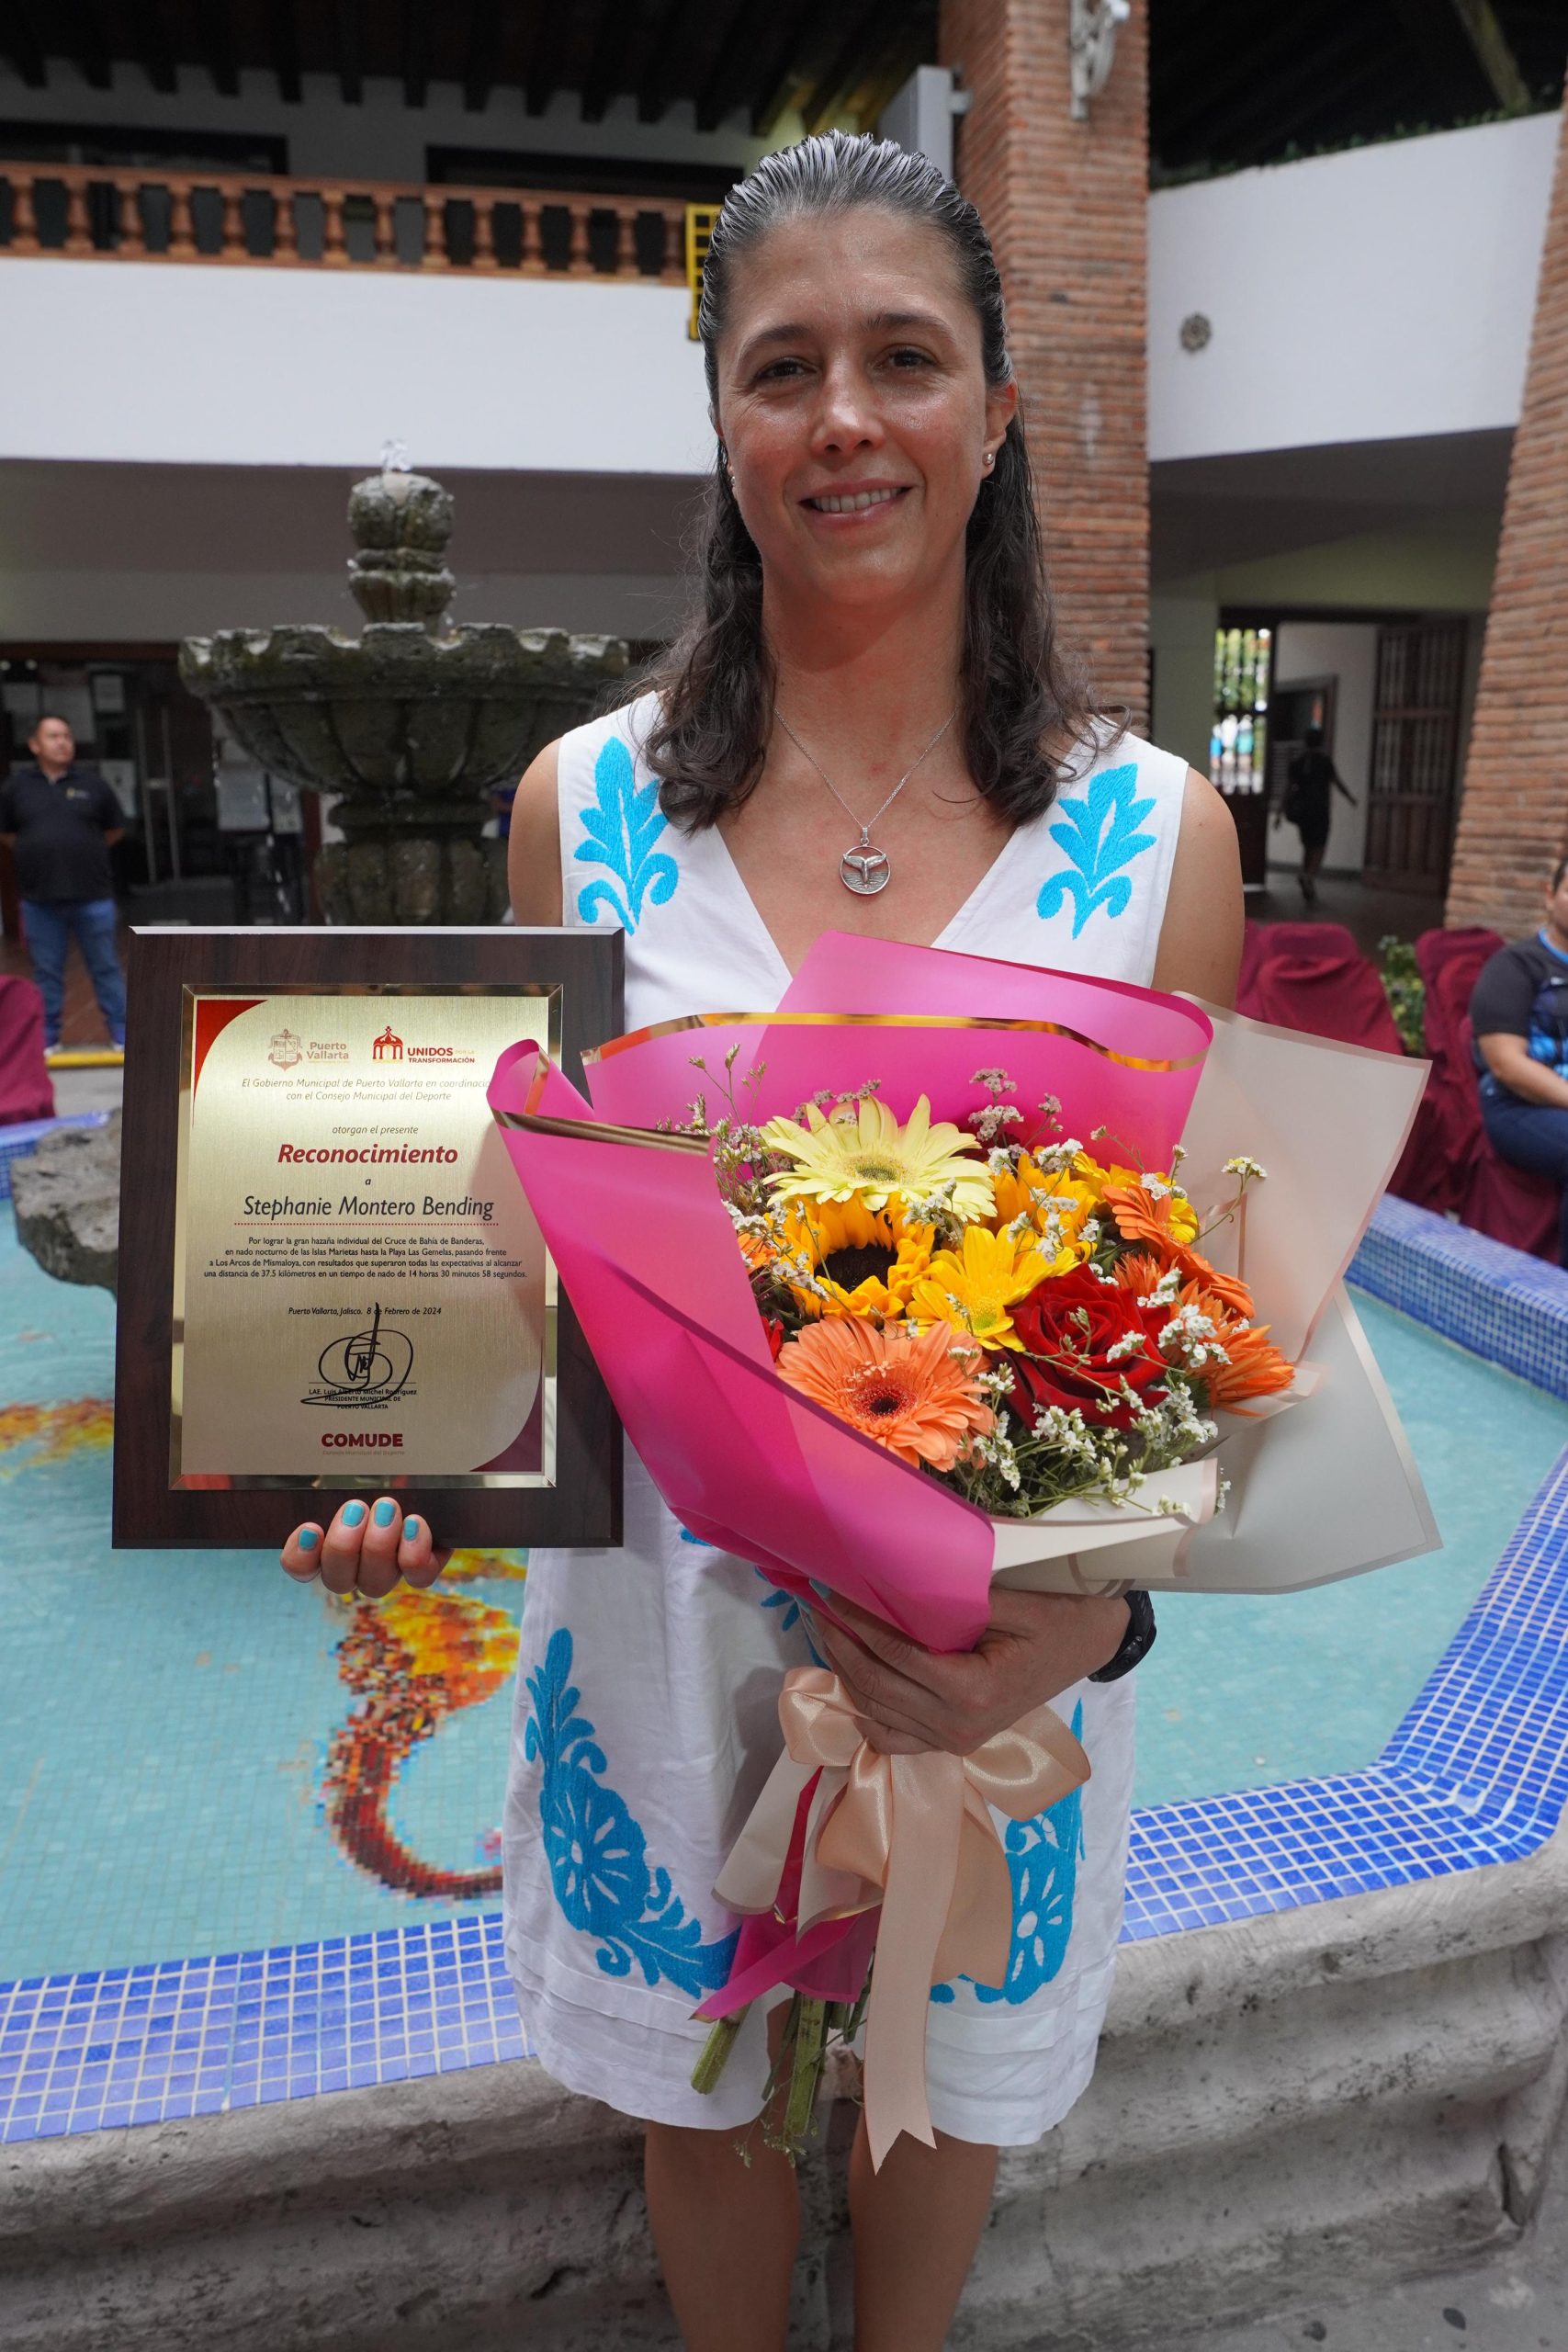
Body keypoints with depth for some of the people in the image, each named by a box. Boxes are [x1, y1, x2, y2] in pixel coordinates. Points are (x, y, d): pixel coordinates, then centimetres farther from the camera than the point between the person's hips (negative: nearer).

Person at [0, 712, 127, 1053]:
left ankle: (122, 1034, 13)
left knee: (106, 969, 6)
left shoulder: (92, 784, 2)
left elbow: (115, 830, 14)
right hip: (40, 899, 1)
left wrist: (86, 852, 11)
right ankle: (47, 1038, 18)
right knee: (47, 973, 9)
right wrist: (37, 852, 8)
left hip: (93, 897, -1)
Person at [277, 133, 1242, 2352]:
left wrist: (1094, 1603, -23)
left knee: (941, 2078, 26)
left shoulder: (1156, 832, -9)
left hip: (998, 1633, 0)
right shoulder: (586, 806, -7)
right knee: (691, 2083, 25)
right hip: (661, 1601, 1)